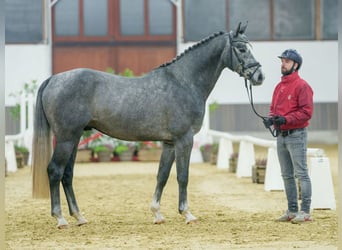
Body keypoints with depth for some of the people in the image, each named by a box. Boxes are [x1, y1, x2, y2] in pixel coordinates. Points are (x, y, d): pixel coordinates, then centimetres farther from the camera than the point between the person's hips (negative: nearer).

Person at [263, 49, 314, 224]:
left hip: (296, 135, -8)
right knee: (287, 175, 12)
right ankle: (292, 210, 18)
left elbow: (306, 112, -16)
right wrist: (271, 118, -1)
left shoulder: (302, 86, -10)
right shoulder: (279, 86, 15)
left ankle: (305, 211, -5)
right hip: (281, 135, 8)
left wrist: (286, 119, -24)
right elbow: (273, 108, 21)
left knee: (301, 173, -7)